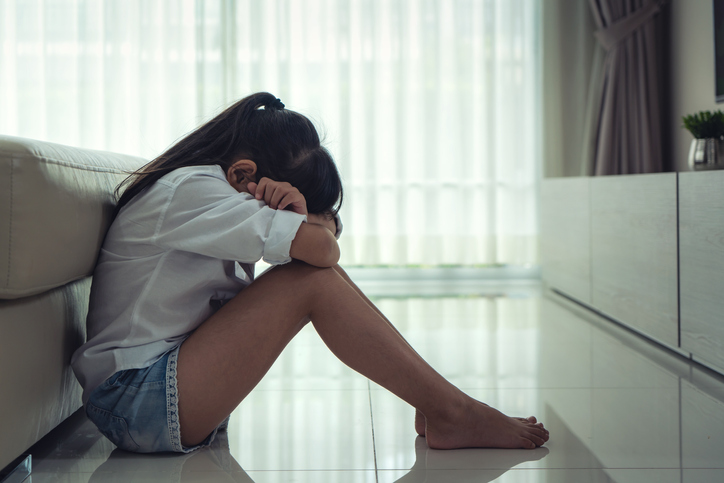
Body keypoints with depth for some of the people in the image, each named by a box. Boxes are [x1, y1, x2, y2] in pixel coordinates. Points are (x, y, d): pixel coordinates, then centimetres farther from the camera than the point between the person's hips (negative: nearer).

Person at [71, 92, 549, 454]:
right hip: (137, 403, -10)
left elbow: (316, 239, 9)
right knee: (312, 279, -20)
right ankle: (450, 412, -13)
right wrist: (315, 217, -3)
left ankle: (435, 407, -4)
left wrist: (301, 211, -14)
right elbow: (322, 247, -26)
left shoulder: (205, 188, 13)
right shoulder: (188, 190, -18)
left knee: (315, 273, -2)